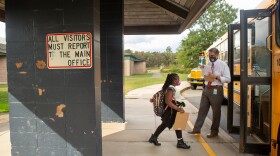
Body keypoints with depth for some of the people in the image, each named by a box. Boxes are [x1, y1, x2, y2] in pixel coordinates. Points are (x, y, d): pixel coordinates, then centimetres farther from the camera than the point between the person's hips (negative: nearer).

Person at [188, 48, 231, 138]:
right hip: (206, 89, 6)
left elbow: (228, 79, -9)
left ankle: (214, 131, 22)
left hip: (216, 90, -6)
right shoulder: (208, 64, 11)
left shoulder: (222, 64, -6)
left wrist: (216, 77, -19)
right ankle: (196, 129, 19)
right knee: (202, 109, 10)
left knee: (216, 111, 7)